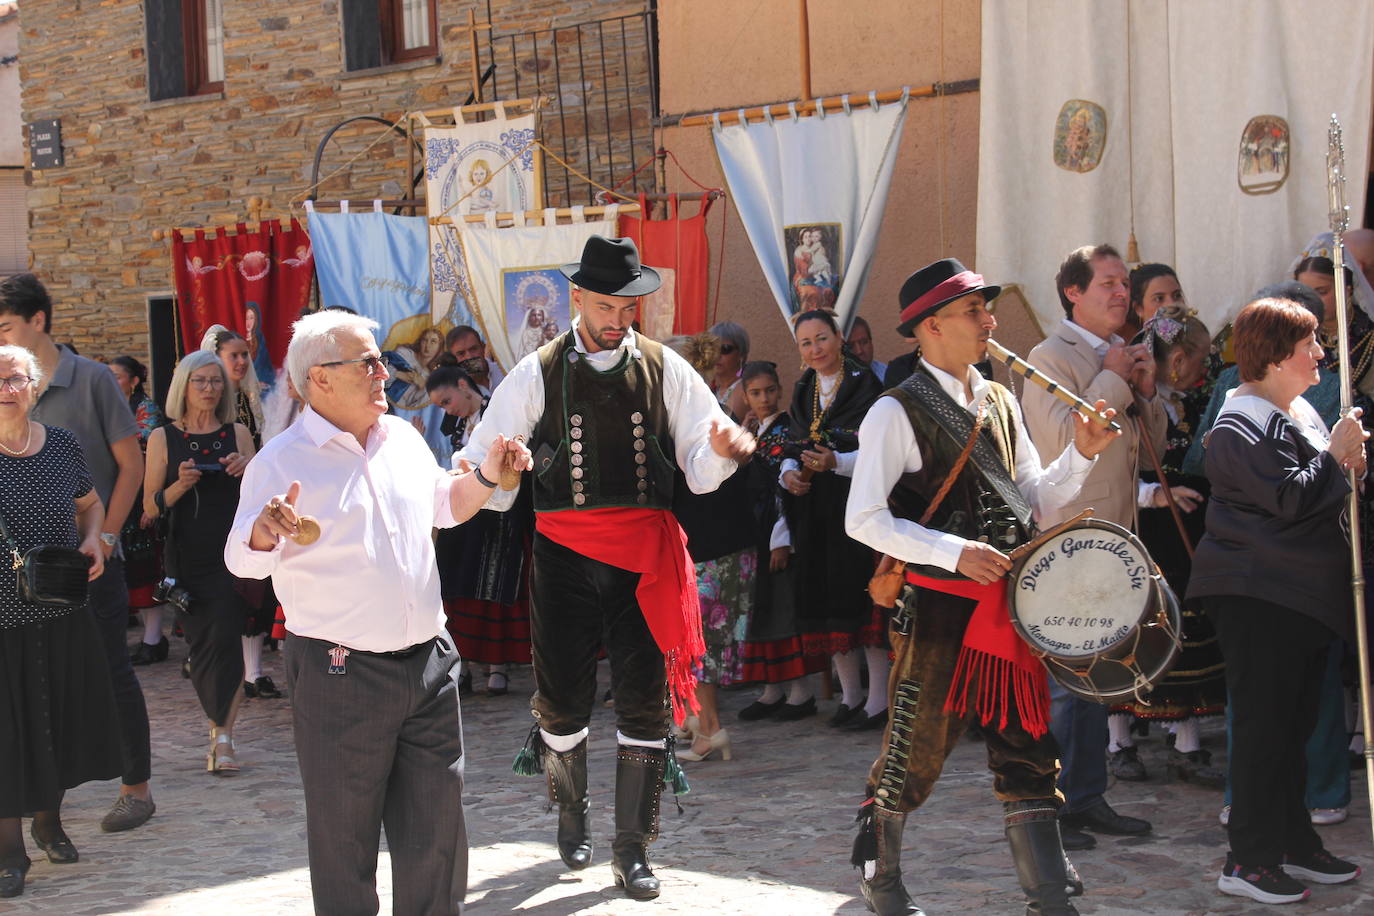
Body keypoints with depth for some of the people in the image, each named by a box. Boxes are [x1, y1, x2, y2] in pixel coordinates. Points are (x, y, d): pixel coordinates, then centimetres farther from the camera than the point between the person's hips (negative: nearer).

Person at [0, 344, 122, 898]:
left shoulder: (60, 446, 3)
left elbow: (90, 503, 19)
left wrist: (92, 540, -1)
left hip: (63, 614, 4)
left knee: (60, 716, 14)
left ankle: (48, 820, 35)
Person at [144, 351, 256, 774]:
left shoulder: (237, 434, 7)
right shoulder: (163, 438, 4)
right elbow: (150, 507, 3)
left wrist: (248, 473, -10)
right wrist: (180, 485, -15)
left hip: (232, 556, 0)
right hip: (186, 560, 0)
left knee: (224, 641, -12)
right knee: (201, 647, 5)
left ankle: (222, 735, -8)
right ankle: (221, 730, 23)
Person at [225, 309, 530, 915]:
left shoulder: (404, 439, 9)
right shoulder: (283, 462, -9)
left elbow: (443, 505, 25)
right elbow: (242, 560, -15)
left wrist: (485, 477, 7)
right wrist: (265, 531, -36)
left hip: (428, 663, 6)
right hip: (340, 679, -5)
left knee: (437, 830, 13)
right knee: (344, 838, 5)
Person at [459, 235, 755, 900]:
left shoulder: (663, 368, 3)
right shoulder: (538, 374, 1)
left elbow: (698, 465, -2)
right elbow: (483, 462, -1)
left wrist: (721, 451, -25)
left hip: (645, 552, 1)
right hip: (565, 552, 0)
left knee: (644, 701, 1)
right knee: (563, 697, 5)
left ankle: (631, 850, 12)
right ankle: (572, 816, 33)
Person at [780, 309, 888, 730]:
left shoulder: (865, 386, -7)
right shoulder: (802, 392, 14)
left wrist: (837, 463, -25)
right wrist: (789, 471, -2)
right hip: (815, 512, 7)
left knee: (864, 595, -9)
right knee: (827, 599, 7)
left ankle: (878, 700, -4)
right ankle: (850, 695, 18)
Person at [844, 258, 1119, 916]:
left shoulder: (1000, 404, 13)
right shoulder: (898, 412, -8)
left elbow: (1036, 500, 16)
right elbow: (863, 520, -14)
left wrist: (1081, 455, -1)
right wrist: (955, 552, -21)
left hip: (1009, 605, 6)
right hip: (939, 608, -6)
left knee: (1029, 755, 6)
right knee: (913, 754, 3)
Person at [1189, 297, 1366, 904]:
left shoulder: (1299, 410, 16)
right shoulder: (1241, 426, -15)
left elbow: (1321, 488, 25)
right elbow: (1292, 497, -23)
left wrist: (1345, 462, 4)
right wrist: (1335, 454, -10)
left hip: (1304, 592, 10)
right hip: (1258, 596, -10)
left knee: (1293, 722, 15)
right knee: (1263, 723, -7)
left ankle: (1293, 844, 24)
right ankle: (1249, 861, -2)